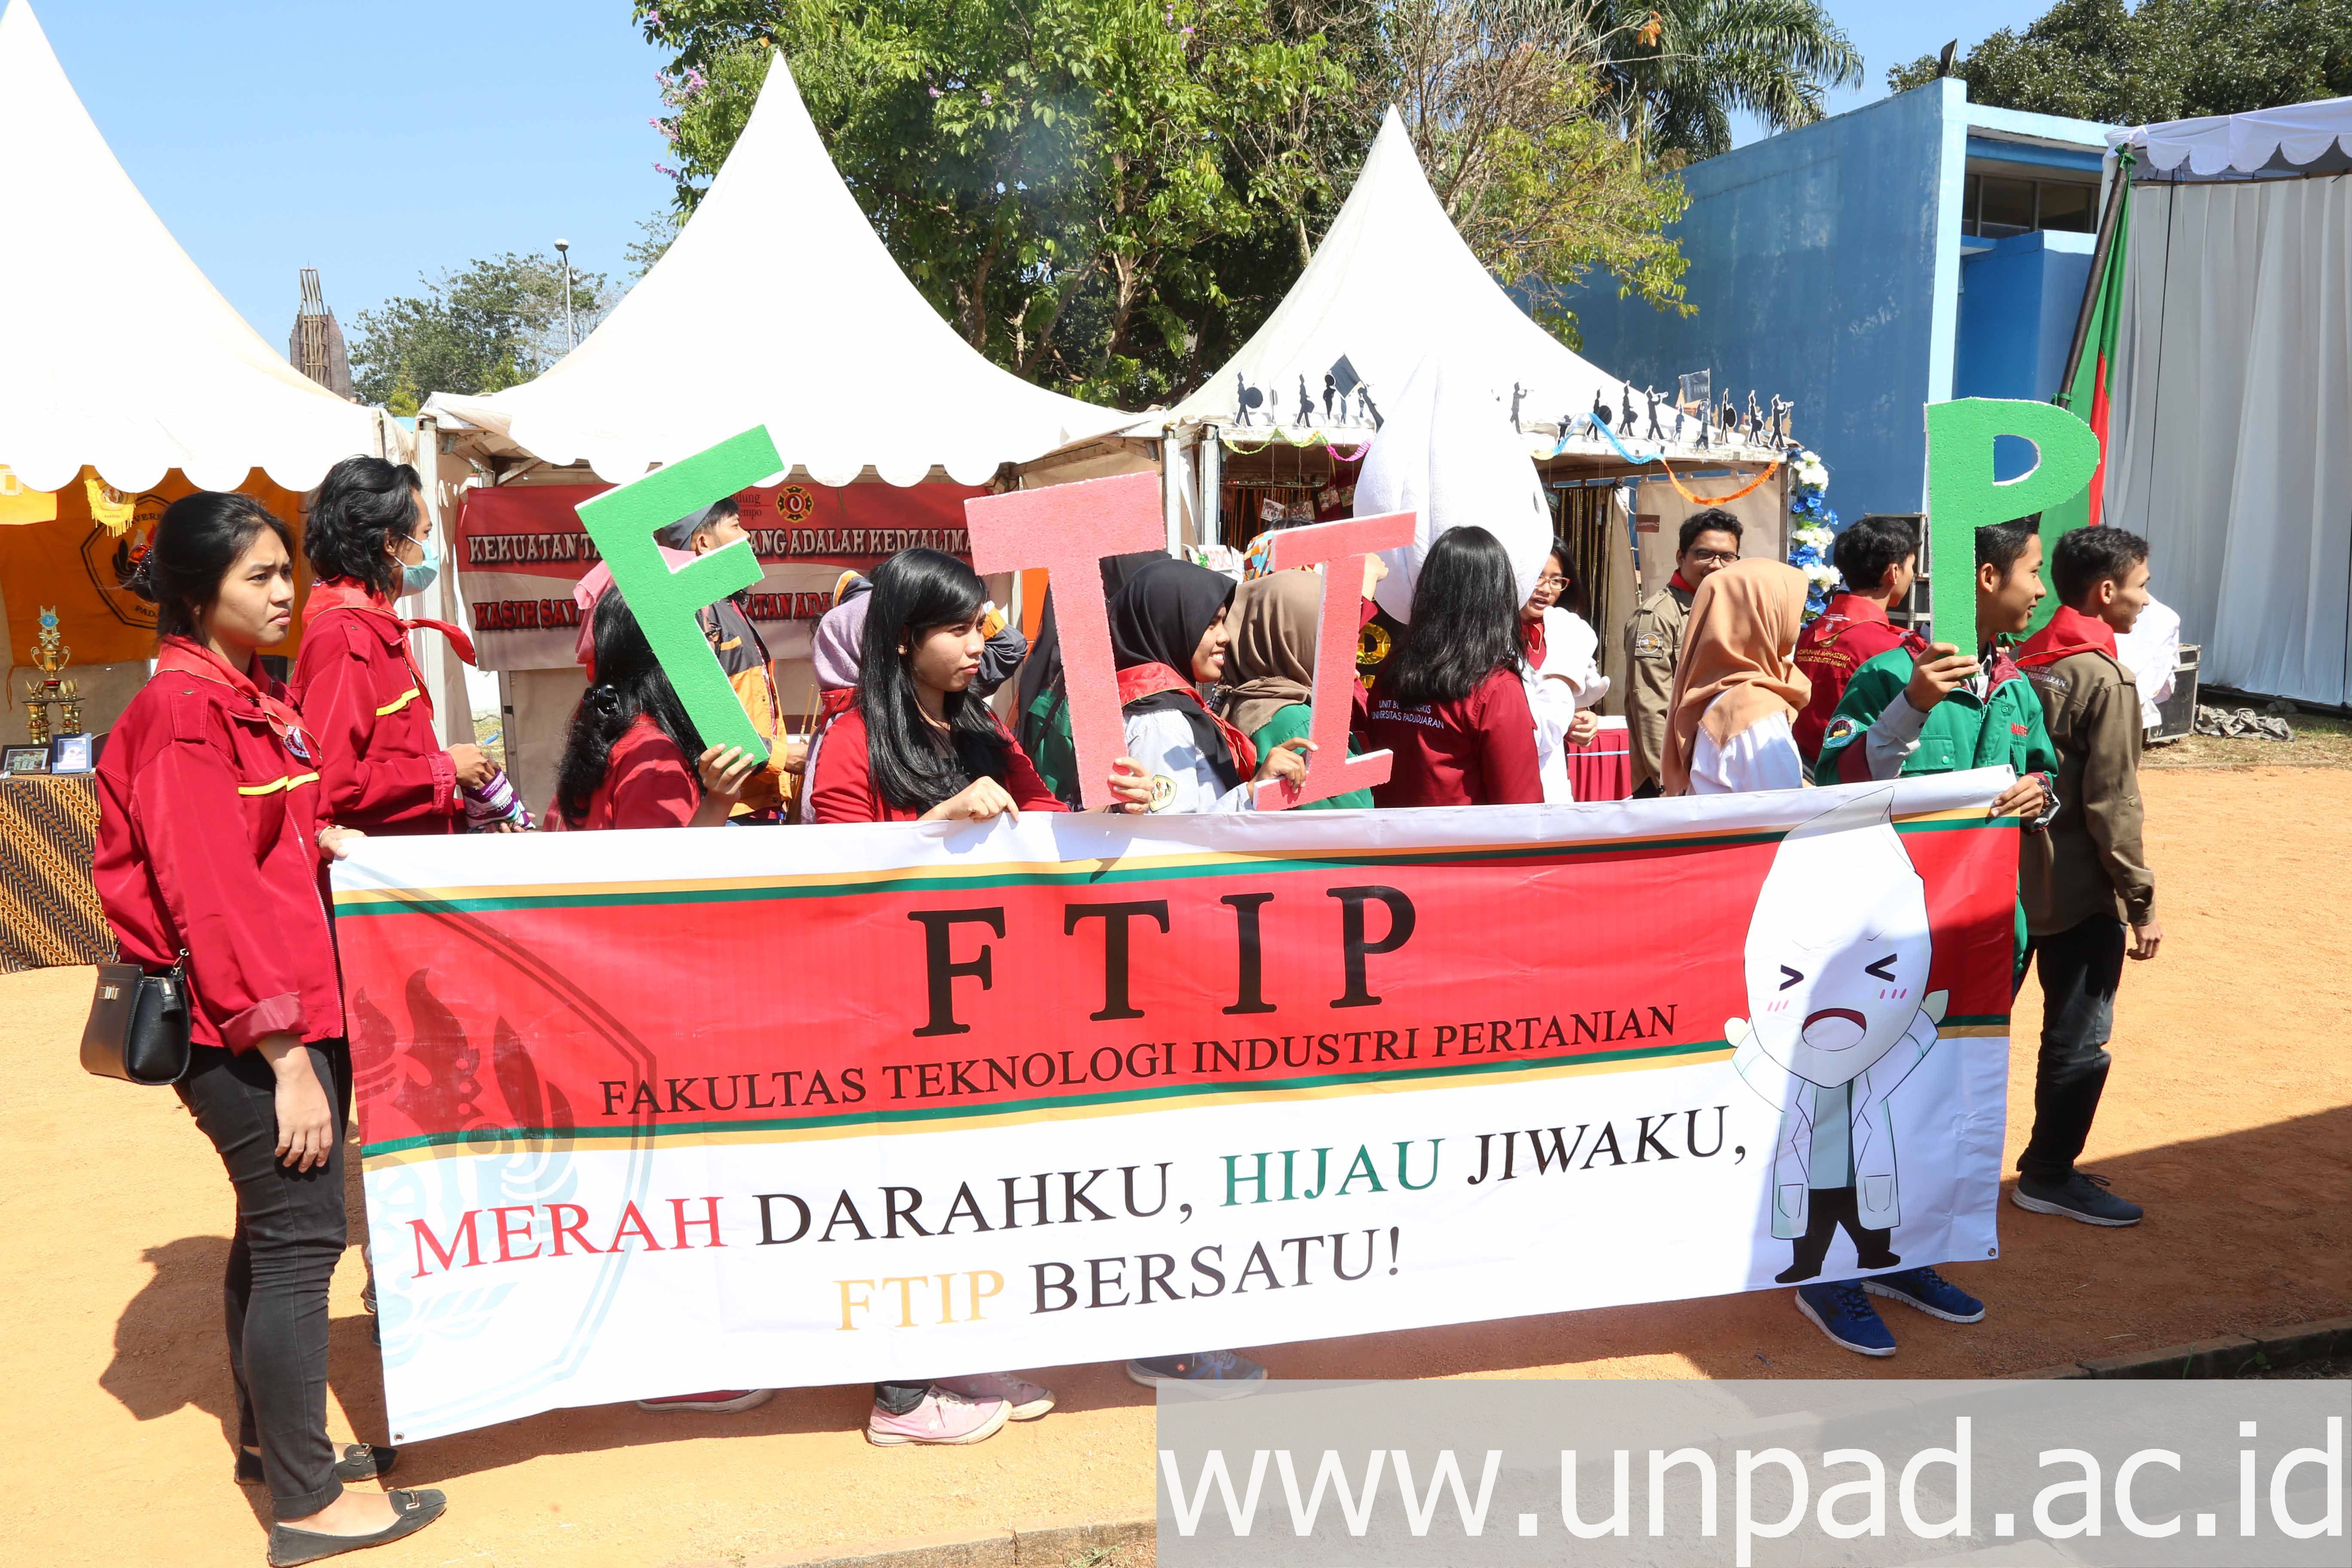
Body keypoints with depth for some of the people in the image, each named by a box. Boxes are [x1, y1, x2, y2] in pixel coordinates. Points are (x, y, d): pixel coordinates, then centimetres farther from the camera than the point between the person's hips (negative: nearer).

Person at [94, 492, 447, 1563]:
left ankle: (271, 1437, 32)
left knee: (275, 1225, 17)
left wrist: (325, 840, 6)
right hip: (241, 1022, -9)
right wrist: (284, 1052, -21)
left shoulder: (254, 697, 13)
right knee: (300, 1231, -5)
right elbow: (208, 894, -20)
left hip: (295, 1002, 9)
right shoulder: (181, 711, -14)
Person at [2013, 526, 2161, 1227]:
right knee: (2080, 1037, 5)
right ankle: (2049, 1176, 15)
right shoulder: (2107, 680, -16)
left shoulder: (2026, 662, 6)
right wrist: (2141, 902, -11)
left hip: (2018, 877, 8)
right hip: (2082, 889, -8)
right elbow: (2113, 806, -17)